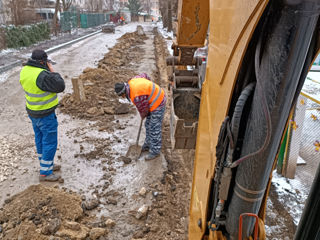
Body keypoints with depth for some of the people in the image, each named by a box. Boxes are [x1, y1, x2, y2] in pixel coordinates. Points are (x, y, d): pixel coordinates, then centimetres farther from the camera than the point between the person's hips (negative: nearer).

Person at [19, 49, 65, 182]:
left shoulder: (25, 70, -2)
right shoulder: (42, 75, -30)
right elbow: (60, 86, -21)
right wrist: (51, 70, -13)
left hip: (33, 111, 9)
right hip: (45, 115, -9)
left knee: (40, 139, 20)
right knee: (50, 142, 4)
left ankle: (47, 165, 37)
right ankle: (45, 173, 15)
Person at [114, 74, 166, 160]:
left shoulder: (136, 96, -29)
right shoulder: (132, 82, -2)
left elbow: (143, 108, -14)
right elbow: (144, 75, 14)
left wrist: (143, 115, 9)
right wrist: (149, 87, 22)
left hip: (157, 104, -10)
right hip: (155, 99, 10)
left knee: (154, 129, -3)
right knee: (148, 125, 18)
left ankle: (155, 151, 9)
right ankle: (148, 145, 32)